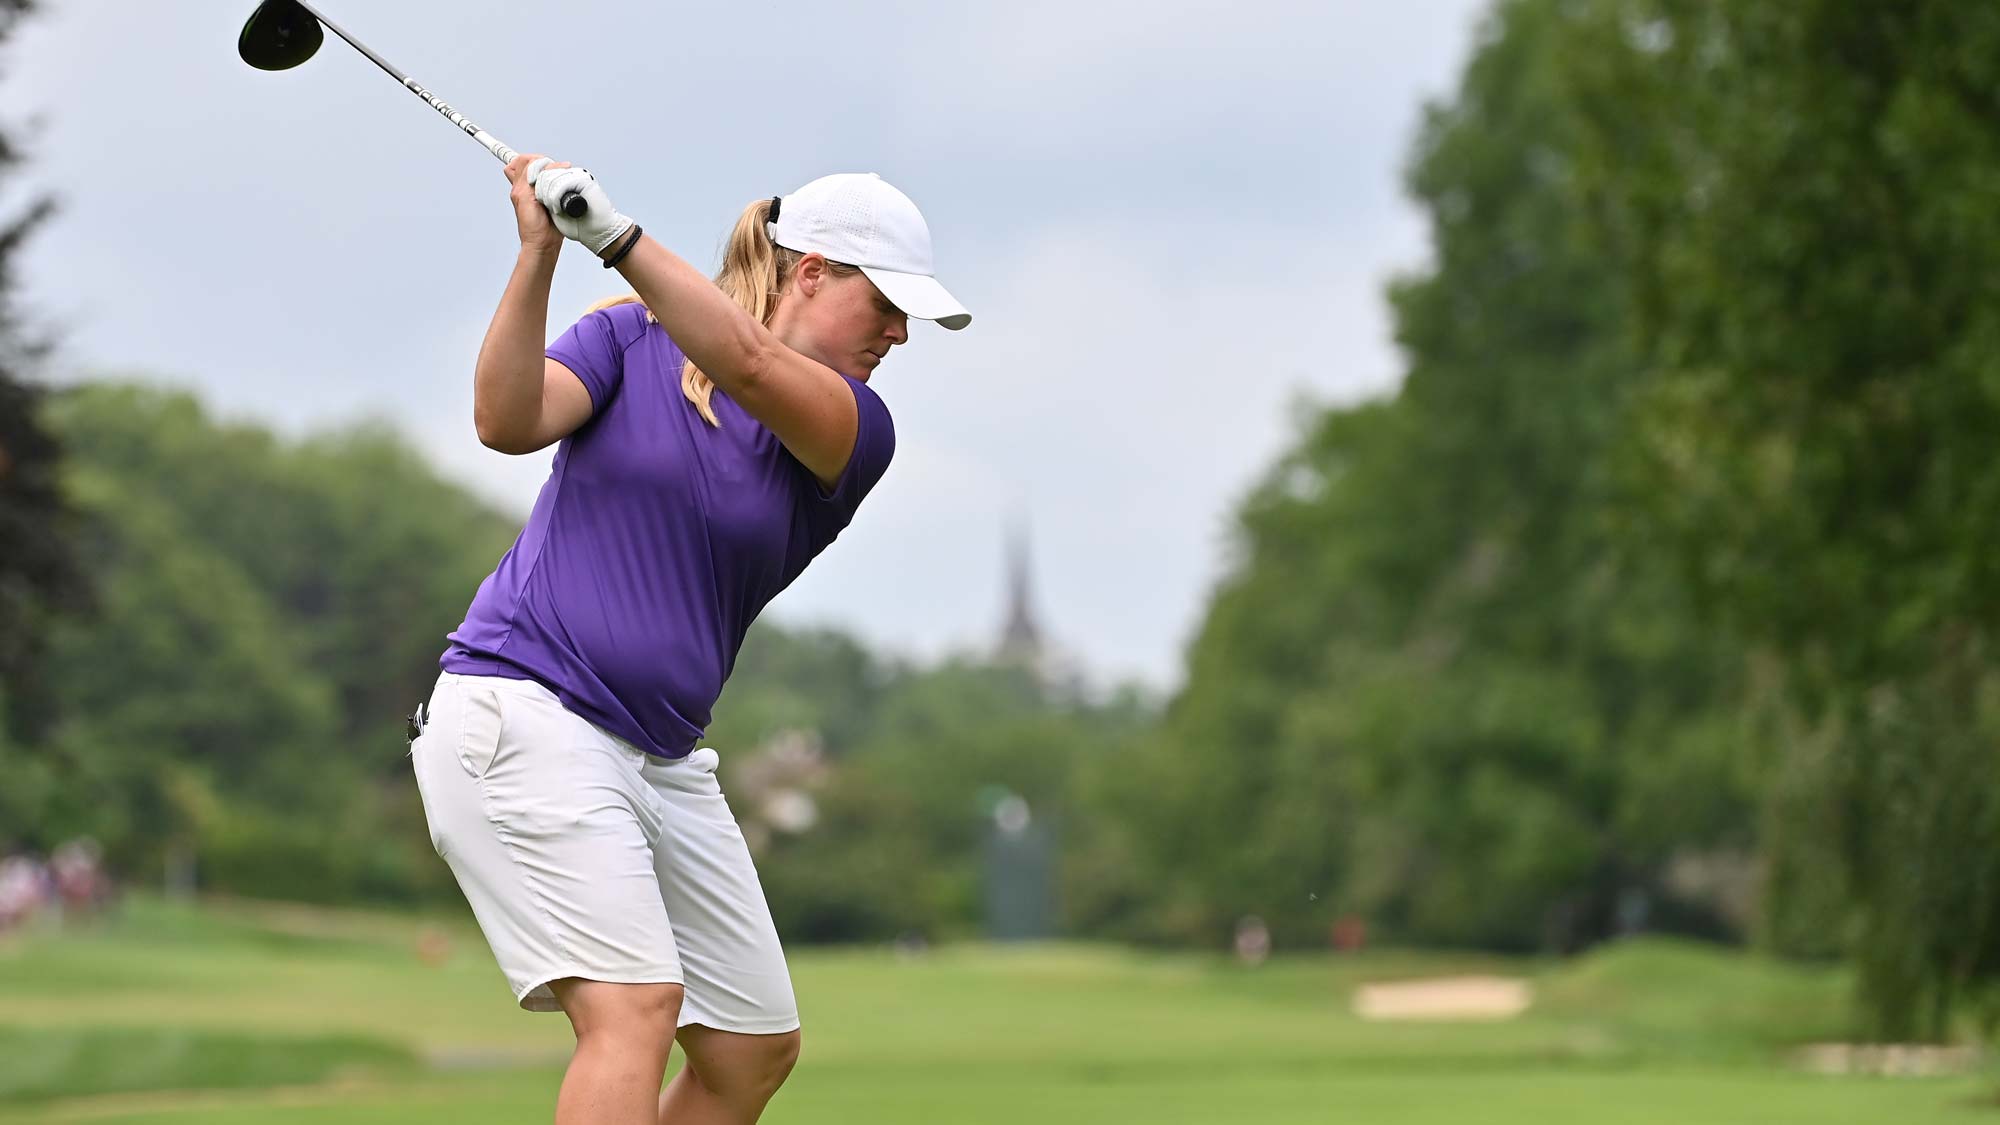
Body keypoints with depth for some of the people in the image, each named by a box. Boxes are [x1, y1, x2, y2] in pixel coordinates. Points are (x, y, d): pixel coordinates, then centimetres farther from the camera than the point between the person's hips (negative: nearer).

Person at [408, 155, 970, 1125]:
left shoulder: (855, 434, 4)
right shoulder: (628, 344, 3)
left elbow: (751, 367, -18)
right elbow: (508, 420, -15)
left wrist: (617, 238, -28)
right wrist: (540, 253, -26)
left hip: (662, 758, 6)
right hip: (522, 714, -6)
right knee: (636, 1002, -22)